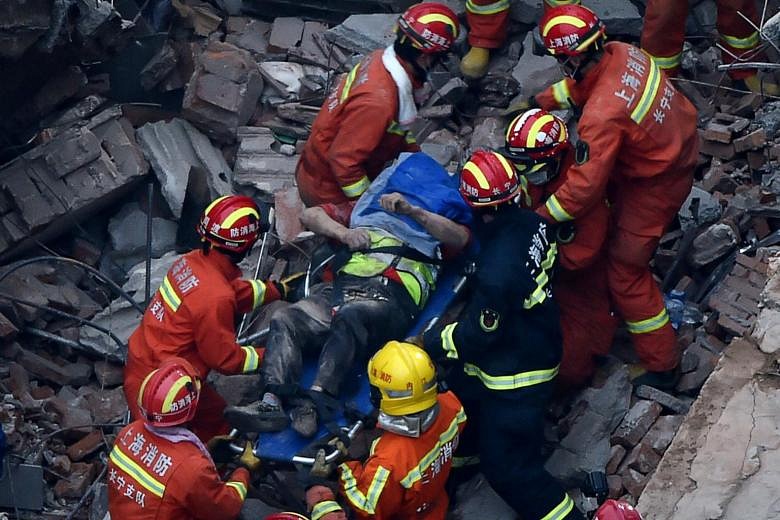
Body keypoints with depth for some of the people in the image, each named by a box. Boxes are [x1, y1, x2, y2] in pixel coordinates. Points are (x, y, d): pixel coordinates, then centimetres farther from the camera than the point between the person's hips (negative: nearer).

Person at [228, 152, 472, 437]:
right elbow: (311, 215, 30)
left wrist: (411, 210, -13)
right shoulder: (369, 209, 37)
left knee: (349, 319, -38)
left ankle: (314, 403, -48)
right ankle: (272, 403, -33)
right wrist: (345, 233, 10)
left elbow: (459, 238, 0)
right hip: (345, 283, 5)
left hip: (391, 295, -5)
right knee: (284, 321, -20)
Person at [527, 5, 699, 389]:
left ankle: (661, 367, 10)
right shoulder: (620, 53, -15)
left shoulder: (602, 115, -37)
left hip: (657, 184, -9)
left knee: (625, 271, 2)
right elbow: (579, 85, 8)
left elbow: (583, 188, -33)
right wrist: (540, 102, 1)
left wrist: (537, 218, -21)